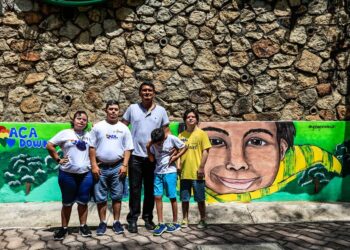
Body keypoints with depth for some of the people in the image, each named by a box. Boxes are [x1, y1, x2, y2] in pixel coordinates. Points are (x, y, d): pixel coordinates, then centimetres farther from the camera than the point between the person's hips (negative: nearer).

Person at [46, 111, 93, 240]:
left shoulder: (89, 135, 9)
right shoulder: (65, 133, -2)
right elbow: (49, 146, -2)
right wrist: (58, 159, -5)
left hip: (86, 174, 3)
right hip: (68, 174, -2)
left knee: (83, 202, 8)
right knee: (67, 203, 9)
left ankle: (83, 226, 21)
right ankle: (64, 228, 20)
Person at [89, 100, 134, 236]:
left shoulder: (123, 128, 5)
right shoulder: (98, 127, 2)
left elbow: (128, 148, 4)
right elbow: (92, 147, 0)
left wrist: (124, 165, -6)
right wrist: (94, 166, -7)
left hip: (117, 167, 1)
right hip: (101, 167, 0)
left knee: (117, 196, 7)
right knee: (100, 197, 6)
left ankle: (116, 222, 18)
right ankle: (102, 223, 17)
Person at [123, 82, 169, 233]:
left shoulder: (161, 111, 4)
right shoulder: (132, 108, 2)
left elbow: (166, 132, 8)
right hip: (135, 155, -1)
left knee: (150, 189, 10)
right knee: (135, 189, 4)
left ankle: (148, 218, 23)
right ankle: (133, 219, 12)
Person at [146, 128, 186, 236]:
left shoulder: (172, 139, -11)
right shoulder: (153, 143, -1)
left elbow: (183, 148, 1)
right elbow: (151, 159, -2)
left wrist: (176, 156, -12)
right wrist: (148, 148, -13)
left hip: (170, 172, -4)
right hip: (158, 172, 4)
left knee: (172, 197, 3)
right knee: (157, 197, -1)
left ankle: (175, 223, 17)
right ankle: (161, 224, 7)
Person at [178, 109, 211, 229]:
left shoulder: (201, 134, -2)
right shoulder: (181, 135, 9)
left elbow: (205, 151, -6)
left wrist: (201, 167, -12)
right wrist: (178, 165, -1)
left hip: (196, 173, -3)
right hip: (184, 173, 3)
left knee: (200, 199, 7)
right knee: (184, 199, 10)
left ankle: (202, 220, 21)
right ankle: (185, 220, 22)